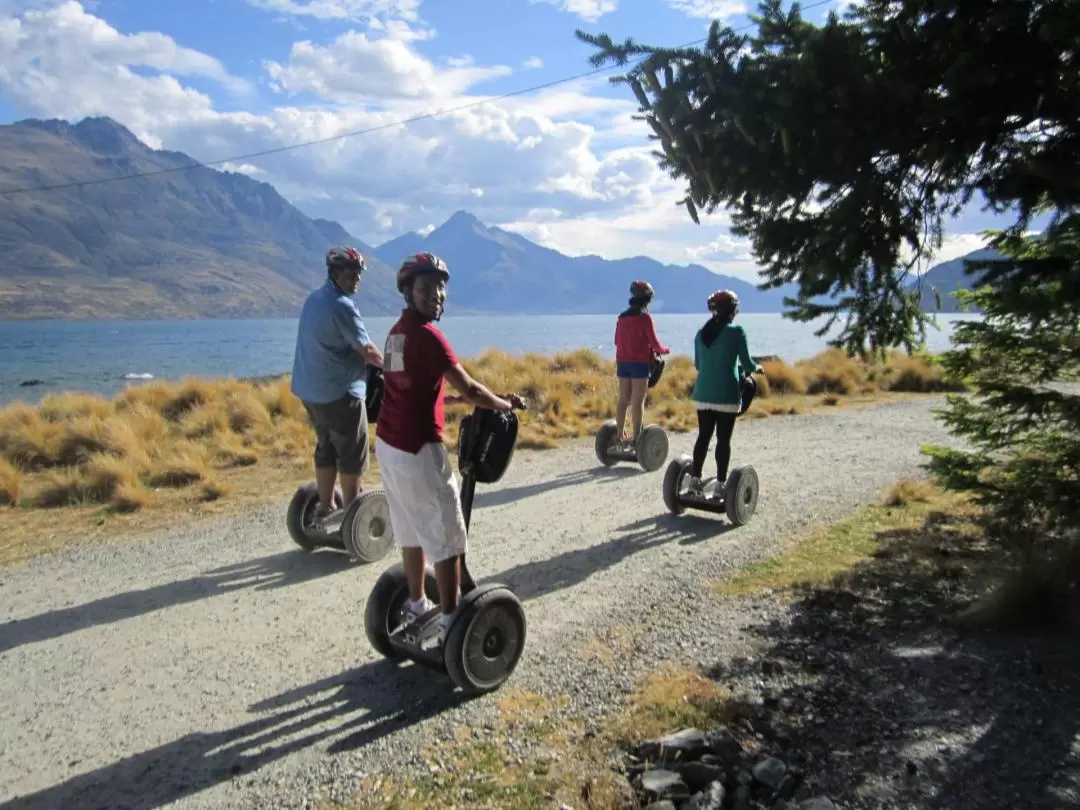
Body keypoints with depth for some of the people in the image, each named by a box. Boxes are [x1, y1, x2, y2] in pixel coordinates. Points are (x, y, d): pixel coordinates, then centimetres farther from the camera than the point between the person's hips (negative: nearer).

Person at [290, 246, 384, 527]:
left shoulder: (314, 298, 11)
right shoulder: (342, 305, -18)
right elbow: (367, 350, -17)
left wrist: (371, 358, 14)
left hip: (311, 388, 9)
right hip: (339, 392, -9)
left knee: (326, 447, 17)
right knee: (352, 453, 3)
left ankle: (324, 508, 23)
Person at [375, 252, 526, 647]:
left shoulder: (399, 331, 12)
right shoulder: (426, 334, -17)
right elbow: (468, 389, -17)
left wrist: (452, 399, 23)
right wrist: (506, 404, -2)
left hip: (389, 443, 9)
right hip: (418, 449, -9)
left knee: (412, 530, 21)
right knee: (446, 538, 1)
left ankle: (417, 604, 34)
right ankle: (450, 624, 8)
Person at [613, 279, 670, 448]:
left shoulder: (622, 317, 8)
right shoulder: (645, 317, -10)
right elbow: (654, 343, -9)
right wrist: (665, 350, 10)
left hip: (622, 362, 6)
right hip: (640, 363, -6)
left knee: (623, 399, 11)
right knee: (638, 401, -3)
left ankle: (620, 434, 15)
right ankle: (636, 437, -3)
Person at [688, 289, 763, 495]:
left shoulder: (701, 332, 8)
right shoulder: (736, 331, -7)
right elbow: (746, 363, -4)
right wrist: (756, 368, 17)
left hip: (703, 394, 5)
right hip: (727, 395, -4)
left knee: (703, 437, 11)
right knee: (723, 440, 2)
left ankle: (695, 479, 12)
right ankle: (720, 484, 5)